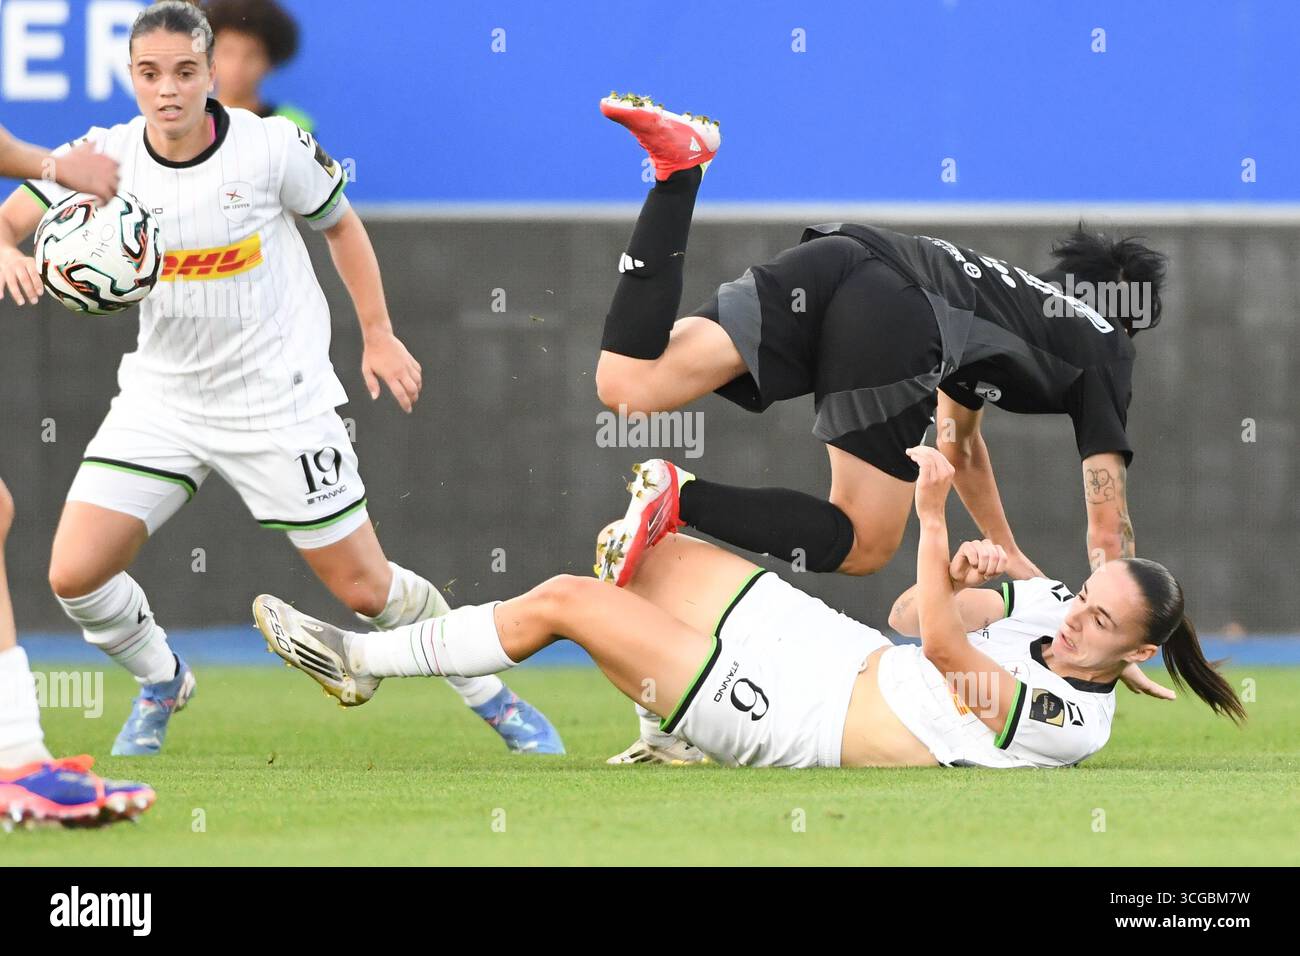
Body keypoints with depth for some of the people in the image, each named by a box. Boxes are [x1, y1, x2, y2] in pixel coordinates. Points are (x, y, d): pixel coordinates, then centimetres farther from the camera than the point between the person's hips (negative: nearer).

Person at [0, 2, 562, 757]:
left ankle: (491, 695, 25)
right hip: (164, 398, 3)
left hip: (279, 399, -3)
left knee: (365, 587, 1)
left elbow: (340, 224, 4)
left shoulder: (273, 147, -14)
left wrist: (379, 335, 6)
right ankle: (162, 683, 22)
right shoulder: (108, 157, -9)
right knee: (75, 576, -9)